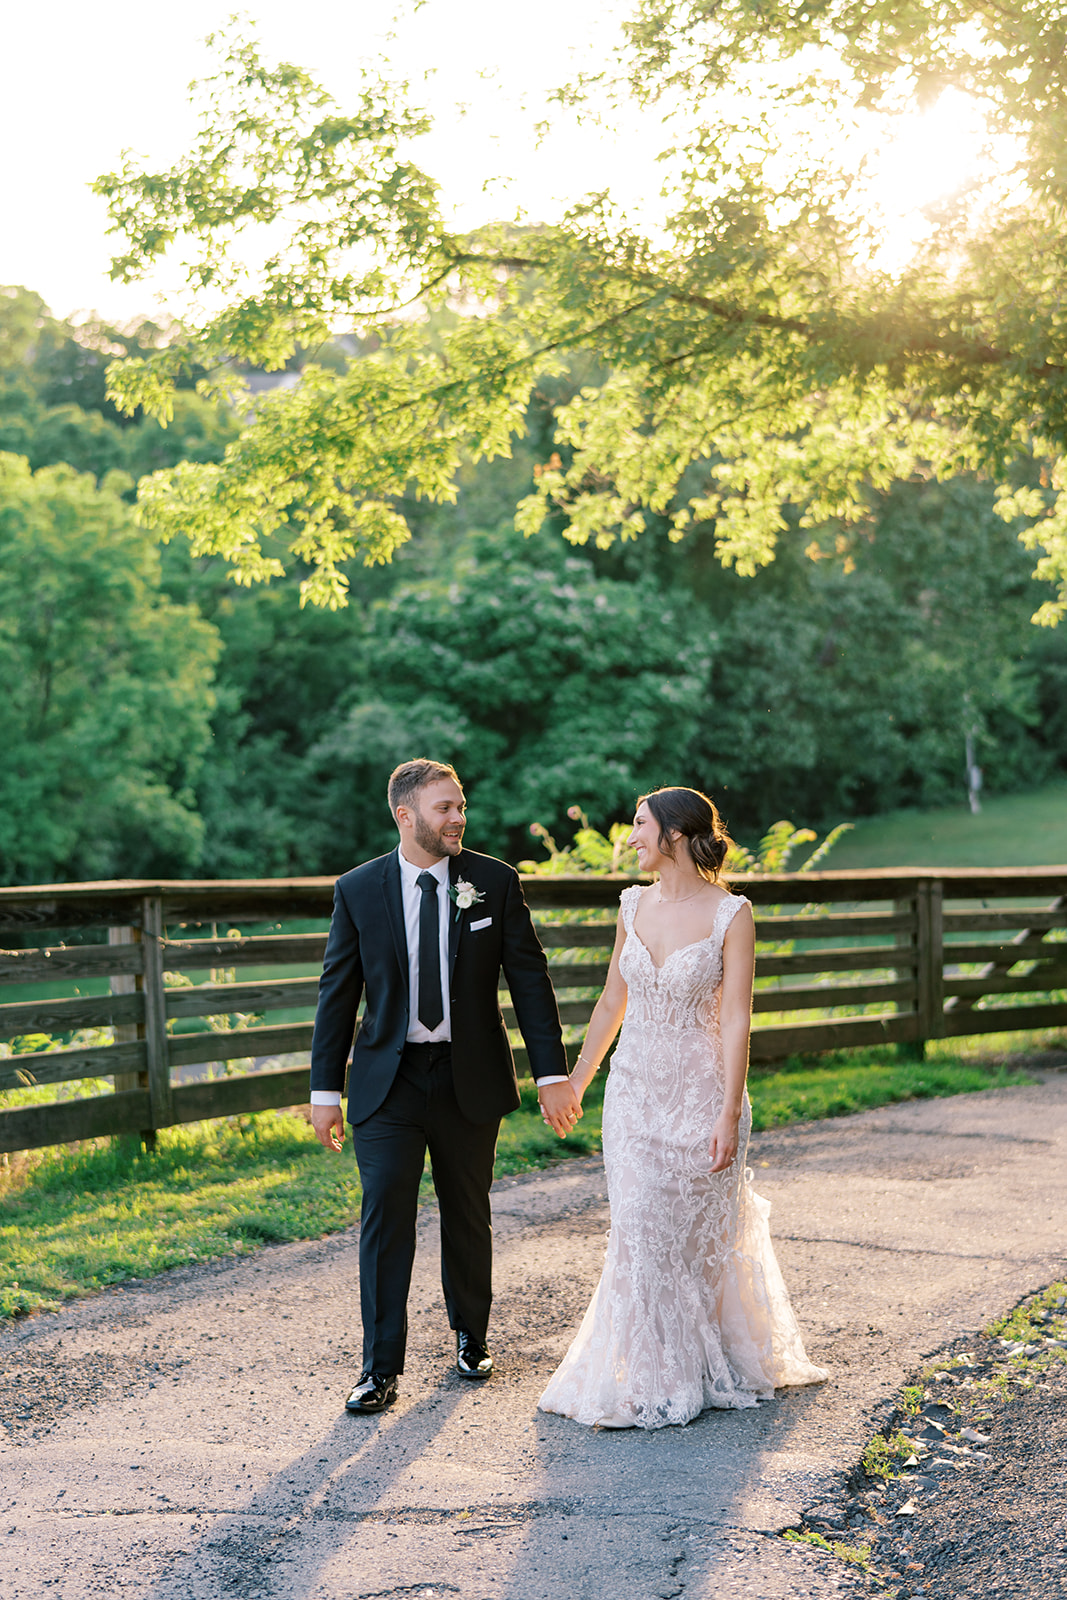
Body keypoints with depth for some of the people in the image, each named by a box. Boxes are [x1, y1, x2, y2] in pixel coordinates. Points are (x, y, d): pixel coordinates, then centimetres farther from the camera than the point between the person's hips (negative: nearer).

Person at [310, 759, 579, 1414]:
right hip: (389, 1081, -1)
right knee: (386, 1217, -7)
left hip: (471, 1078, 1)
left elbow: (530, 979, 0)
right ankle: (381, 1368, 1)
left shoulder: (495, 881, -2)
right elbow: (338, 991, 1)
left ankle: (472, 1338, 34)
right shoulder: (358, 889, -3)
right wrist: (325, 1090, 0)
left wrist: (552, 1072, -5)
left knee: (469, 1216, 14)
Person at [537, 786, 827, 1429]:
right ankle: (653, 1377, 16)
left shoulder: (731, 914, -11)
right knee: (641, 1234, 3)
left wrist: (728, 1115, -18)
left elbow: (736, 1019, -14)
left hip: (702, 1090, -4)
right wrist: (575, 1081, 15)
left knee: (700, 1236, 7)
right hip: (634, 1089, 4)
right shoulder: (634, 905, 5)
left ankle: (715, 1368, 26)